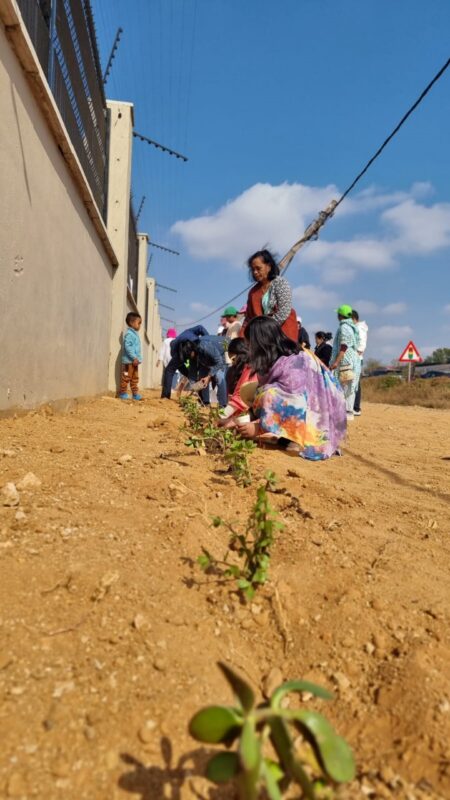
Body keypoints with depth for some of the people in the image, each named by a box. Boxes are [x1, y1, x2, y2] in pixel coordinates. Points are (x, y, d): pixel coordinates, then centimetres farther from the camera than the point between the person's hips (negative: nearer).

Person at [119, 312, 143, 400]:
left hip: (134, 361, 10)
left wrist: (138, 358, 12)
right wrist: (134, 358, -23)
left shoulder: (135, 334, 17)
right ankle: (123, 393, 3)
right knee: (126, 377, -3)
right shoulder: (129, 334, -13)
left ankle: (135, 393, 17)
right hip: (129, 361, -10)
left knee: (135, 378, 12)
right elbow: (128, 347, -22)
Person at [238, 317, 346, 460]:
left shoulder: (292, 365, -22)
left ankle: (297, 441, -14)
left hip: (314, 428, -10)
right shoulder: (277, 361, 4)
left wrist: (258, 427, -19)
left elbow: (293, 409, -26)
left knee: (270, 395, -27)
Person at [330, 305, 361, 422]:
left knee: (346, 388, -9)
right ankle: (348, 411, 16)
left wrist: (336, 361, -25)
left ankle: (348, 412, -8)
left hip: (346, 362, -10)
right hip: (352, 361, 10)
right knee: (348, 388, 12)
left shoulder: (344, 327, -12)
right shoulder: (351, 327, 18)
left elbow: (344, 347, -21)